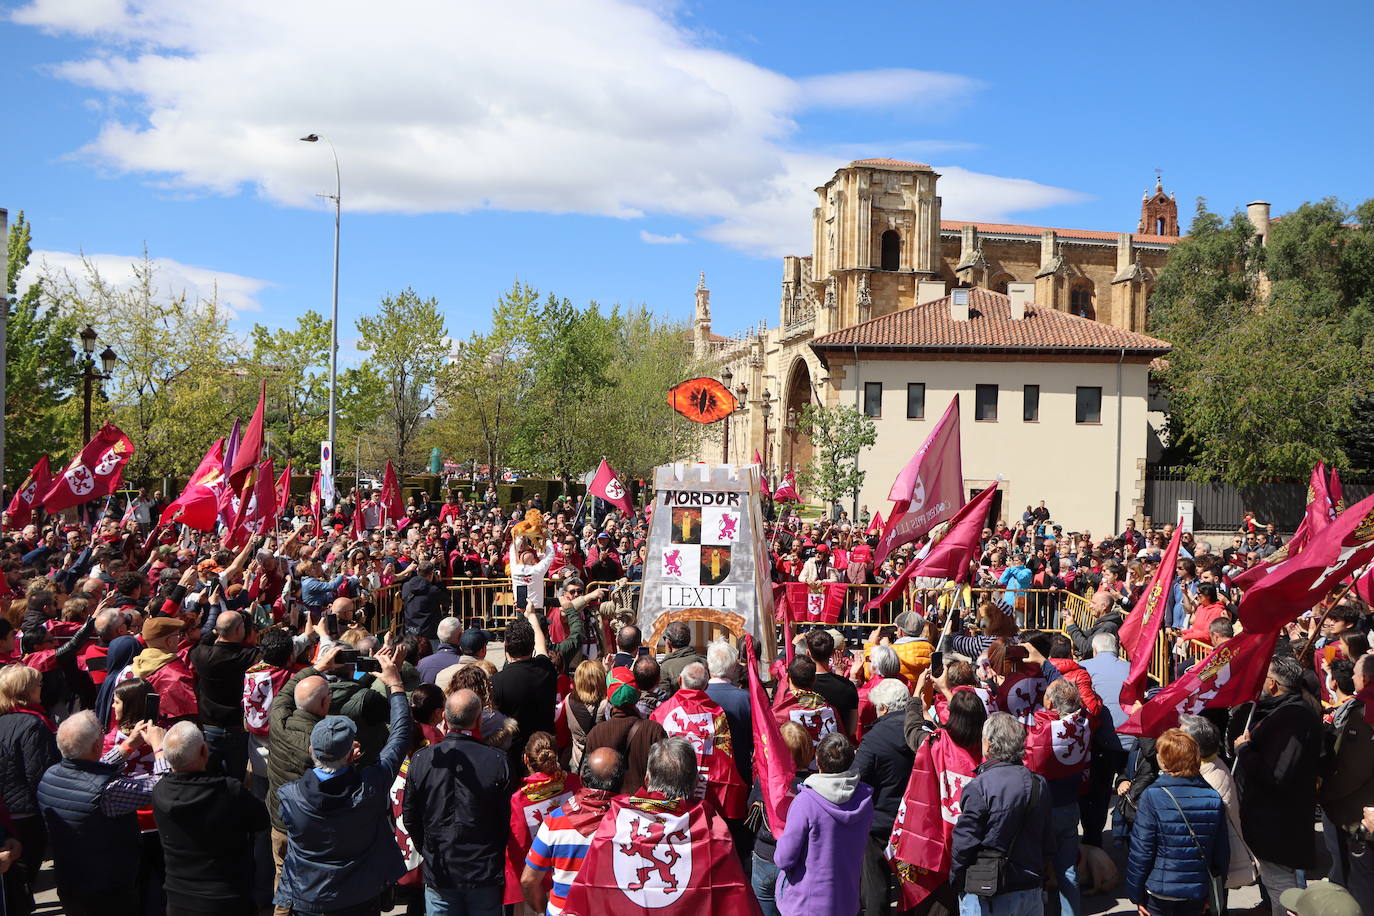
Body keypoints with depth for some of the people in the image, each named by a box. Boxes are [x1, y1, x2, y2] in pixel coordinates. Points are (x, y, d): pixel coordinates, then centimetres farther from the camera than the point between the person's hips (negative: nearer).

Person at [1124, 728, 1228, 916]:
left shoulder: (1152, 796, -16)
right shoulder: (1214, 798, -4)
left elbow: (1140, 850, -14)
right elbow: (1221, 852, 3)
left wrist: (1135, 893, -3)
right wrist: (1212, 892, 17)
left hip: (1159, 890, -3)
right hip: (1197, 892, 3)